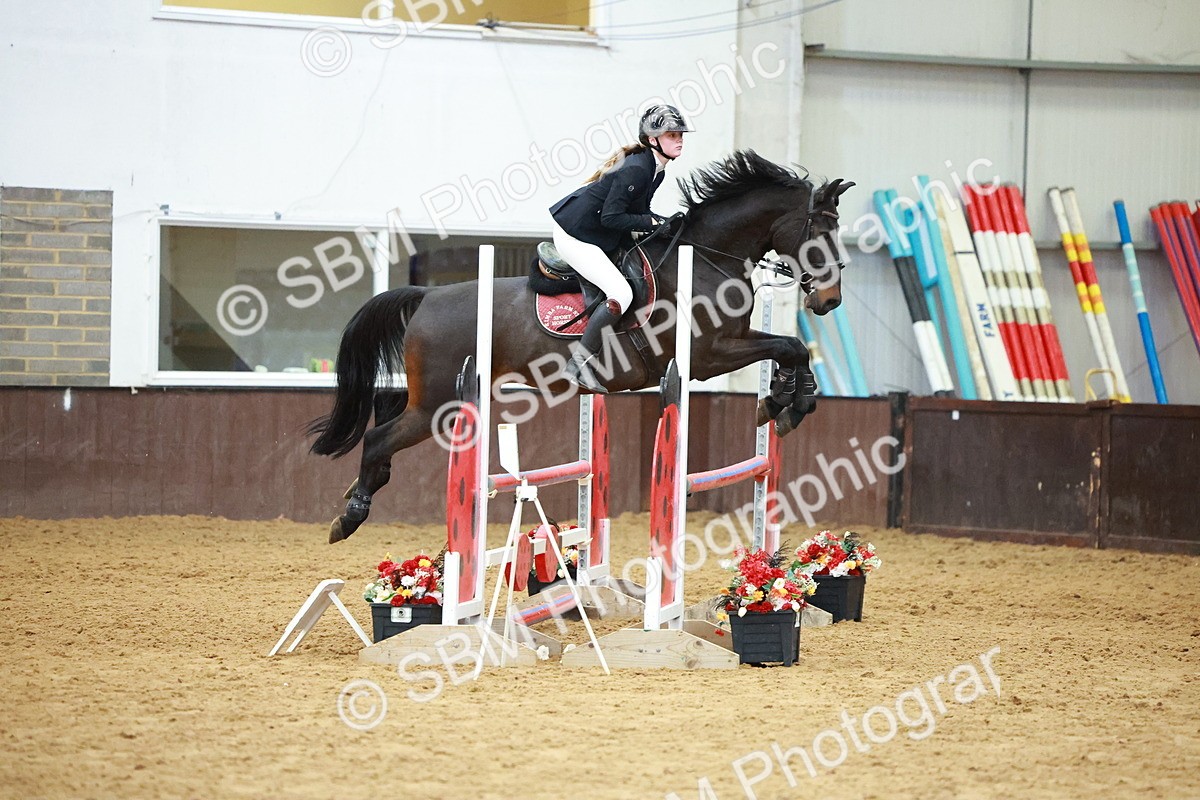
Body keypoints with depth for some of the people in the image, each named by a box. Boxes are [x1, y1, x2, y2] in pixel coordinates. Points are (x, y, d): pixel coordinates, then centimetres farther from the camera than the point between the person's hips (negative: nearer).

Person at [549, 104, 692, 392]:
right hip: (576, 235, -11)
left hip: (599, 236, 11)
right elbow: (611, 218, -26)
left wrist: (664, 222, -3)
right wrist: (652, 222, -20)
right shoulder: (636, 170, -24)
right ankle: (579, 364, -16)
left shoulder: (656, 170, 6)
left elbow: (638, 211, 14)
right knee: (621, 294, -22)